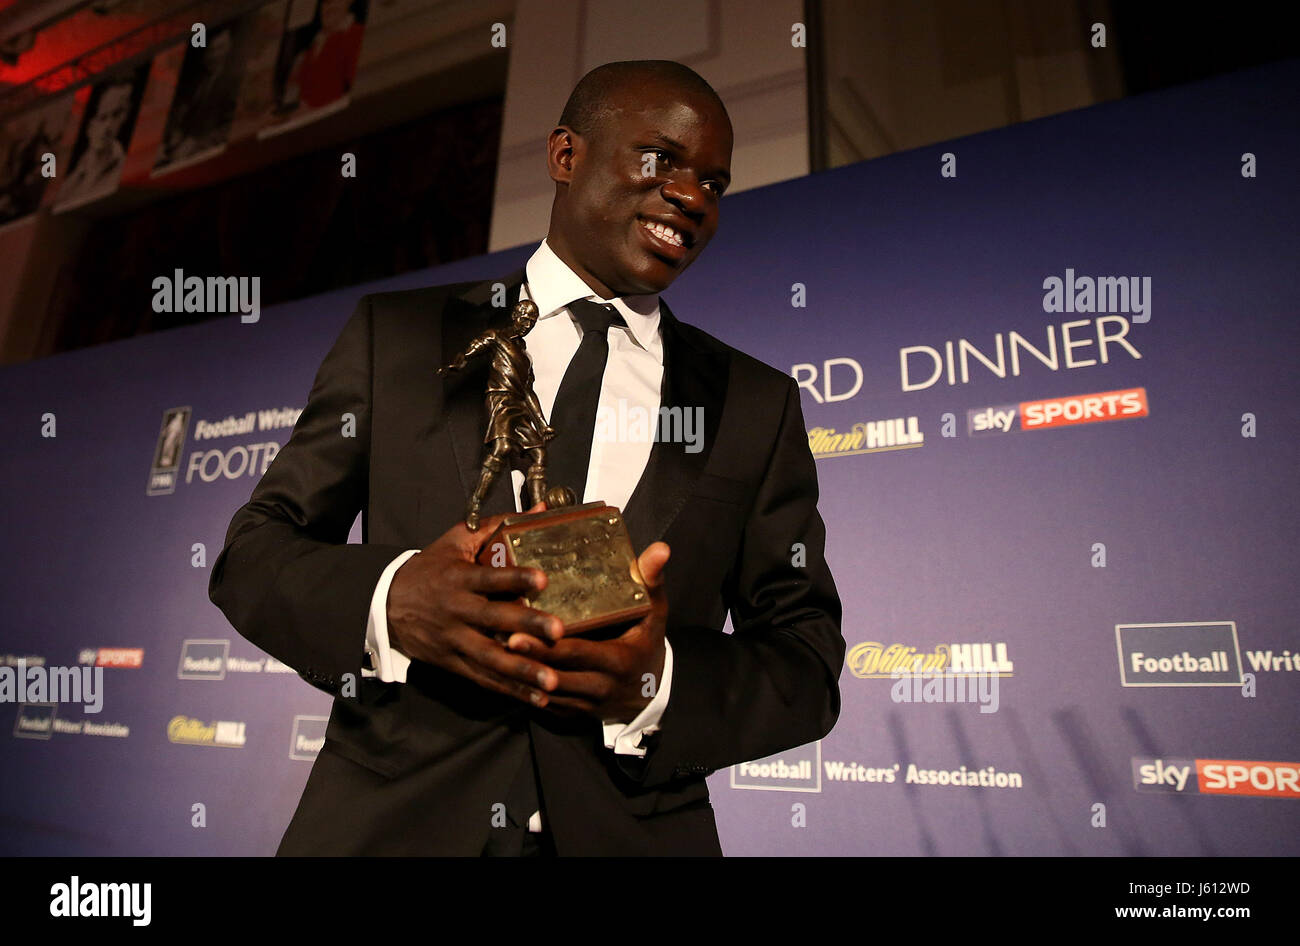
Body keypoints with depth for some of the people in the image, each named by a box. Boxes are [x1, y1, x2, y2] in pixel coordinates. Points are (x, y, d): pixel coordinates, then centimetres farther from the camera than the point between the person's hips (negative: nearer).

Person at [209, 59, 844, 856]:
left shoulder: (759, 406, 0)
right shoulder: (398, 334, 0)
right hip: (385, 822, 0)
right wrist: (391, 600, -21)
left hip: (632, 832, 1)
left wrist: (658, 683, -21)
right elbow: (253, 552, 0)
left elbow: (809, 664, -1)